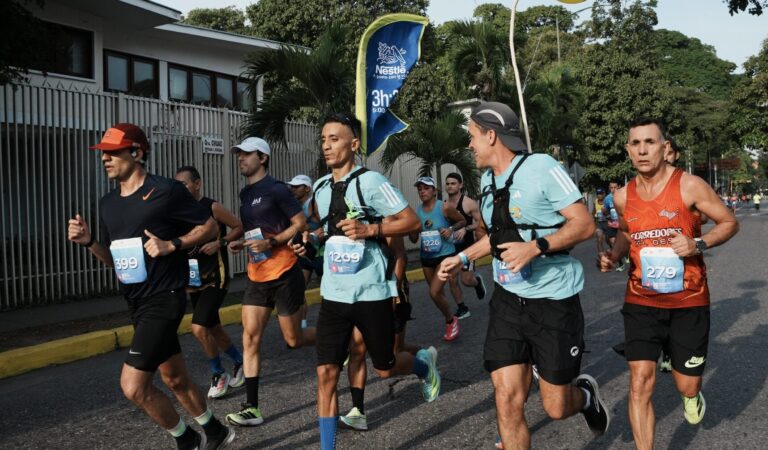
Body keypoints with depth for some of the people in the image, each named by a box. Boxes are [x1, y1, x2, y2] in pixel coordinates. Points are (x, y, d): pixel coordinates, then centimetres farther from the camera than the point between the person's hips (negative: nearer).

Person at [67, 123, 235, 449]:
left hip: (164, 300, -8)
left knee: (133, 386, -12)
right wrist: (88, 241, -2)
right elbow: (114, 259, 16)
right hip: (136, 303, 8)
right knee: (175, 379, 18)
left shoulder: (166, 191, -13)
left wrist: (172, 245, -19)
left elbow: (210, 227, -6)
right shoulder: (108, 203, 9)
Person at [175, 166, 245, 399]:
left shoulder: (212, 207, -10)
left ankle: (218, 374, 5)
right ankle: (240, 362, 36)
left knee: (199, 328, -15)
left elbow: (240, 227, -6)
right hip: (194, 280, 7)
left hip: (215, 279, -7)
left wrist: (220, 243, -18)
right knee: (214, 329, 15)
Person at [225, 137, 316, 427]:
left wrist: (271, 243, -23)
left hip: (284, 275, -7)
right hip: (256, 277, 7)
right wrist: (239, 243, 6)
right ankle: (252, 408, 4)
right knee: (250, 338, -1)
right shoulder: (246, 193, 13)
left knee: (293, 340, 4)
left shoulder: (276, 189, -10)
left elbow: (300, 224, -12)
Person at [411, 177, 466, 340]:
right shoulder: (416, 212, 0)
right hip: (426, 258, 6)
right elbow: (414, 239, 7)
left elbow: (462, 221, 3)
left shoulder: (444, 208, -12)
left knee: (434, 292, -17)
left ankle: (451, 320, 7)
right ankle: (450, 320, 38)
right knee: (438, 293, 15)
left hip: (446, 255, -5)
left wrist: (451, 229, -15)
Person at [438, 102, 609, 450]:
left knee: (556, 407, 5)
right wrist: (463, 258, 15)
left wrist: (535, 248, -26)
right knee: (507, 401, -1)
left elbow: (585, 224, -15)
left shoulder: (541, 167, -13)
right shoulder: (487, 179, 9)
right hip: (507, 300, 6)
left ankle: (585, 394, 41)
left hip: (553, 300, -5)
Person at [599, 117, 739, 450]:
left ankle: (691, 394, 48)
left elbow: (729, 223, -1)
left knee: (687, 386, 10)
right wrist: (613, 256, -2)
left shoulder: (689, 186, -11)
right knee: (640, 384, -7)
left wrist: (698, 244, -20)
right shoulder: (623, 197, 0)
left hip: (689, 303, -2)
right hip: (641, 303, 2)